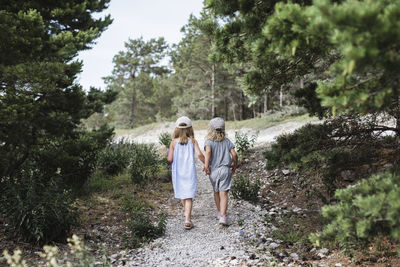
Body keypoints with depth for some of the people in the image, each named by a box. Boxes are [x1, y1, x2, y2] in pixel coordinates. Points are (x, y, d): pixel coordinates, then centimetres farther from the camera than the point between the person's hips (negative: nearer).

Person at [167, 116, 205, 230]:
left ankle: (186, 213, 41)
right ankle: (187, 219, -13)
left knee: (182, 193, 22)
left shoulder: (174, 142, -4)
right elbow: (199, 154, -16)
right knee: (189, 196, -1)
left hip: (178, 172, 2)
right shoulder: (193, 141, -4)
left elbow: (170, 159, -8)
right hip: (190, 172, -2)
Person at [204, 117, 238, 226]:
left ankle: (219, 212, 35)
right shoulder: (227, 141, 5)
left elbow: (208, 151, -22)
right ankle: (223, 216, -17)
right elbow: (234, 154, -1)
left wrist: (206, 165, -21)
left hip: (213, 170, 0)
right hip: (225, 169, 0)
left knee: (216, 192, 20)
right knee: (223, 193, -4)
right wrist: (235, 165, 14)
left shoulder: (209, 141, -2)